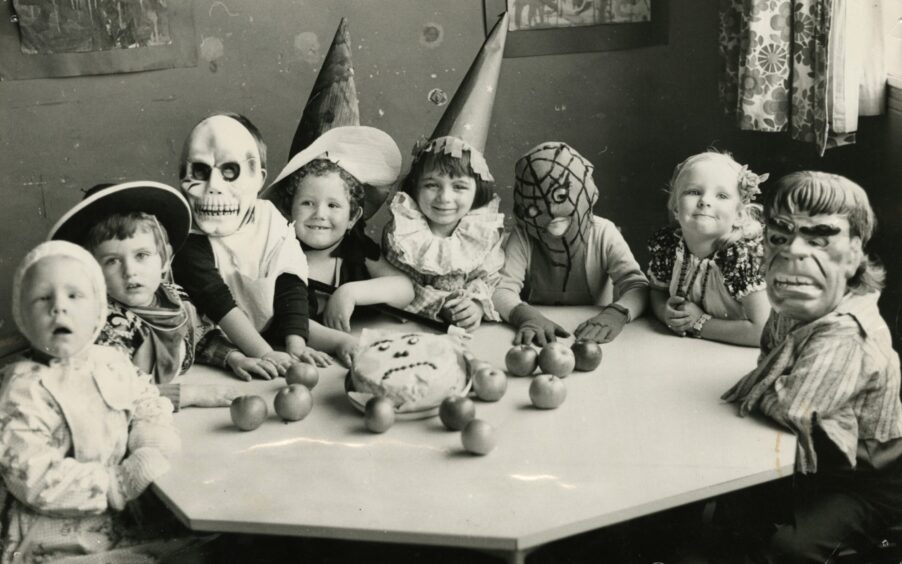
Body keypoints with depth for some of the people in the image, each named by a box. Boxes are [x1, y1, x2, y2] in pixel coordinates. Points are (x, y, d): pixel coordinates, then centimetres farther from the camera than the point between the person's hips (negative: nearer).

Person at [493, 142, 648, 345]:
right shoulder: (523, 237, -6)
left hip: (592, 334, 0)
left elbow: (637, 286, -13)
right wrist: (527, 316, -37)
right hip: (538, 341, 1)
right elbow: (501, 289, -15)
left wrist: (617, 312, -36)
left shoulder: (604, 233, -5)